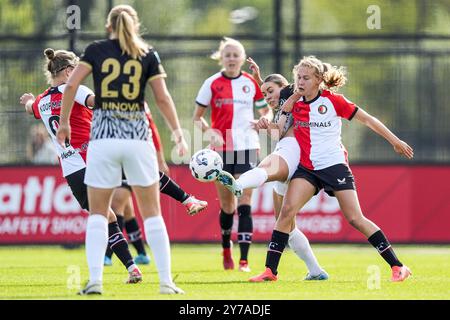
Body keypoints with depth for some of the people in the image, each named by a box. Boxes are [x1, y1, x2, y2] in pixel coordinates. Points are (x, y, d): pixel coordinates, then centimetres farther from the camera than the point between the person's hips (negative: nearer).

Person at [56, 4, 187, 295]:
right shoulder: (147, 55, 4)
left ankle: (95, 281, -4)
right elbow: (163, 98, -1)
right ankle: (166, 281, 2)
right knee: (151, 212, 6)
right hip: (138, 136, 0)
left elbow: (72, 85, -5)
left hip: (103, 137, 0)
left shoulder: (96, 50, 4)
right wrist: (178, 134, 6)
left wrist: (64, 123, 4)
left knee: (98, 213, 7)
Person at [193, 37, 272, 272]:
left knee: (244, 204, -11)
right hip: (221, 148, 0)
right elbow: (197, 116, 5)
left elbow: (266, 111, 14)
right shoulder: (212, 84, 0)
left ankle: (244, 260, -13)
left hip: (247, 147, 0)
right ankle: (226, 249, 34)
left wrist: (265, 121, -9)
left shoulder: (251, 83, 3)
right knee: (226, 204, 8)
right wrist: (209, 131, -13)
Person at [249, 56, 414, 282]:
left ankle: (398, 267, -1)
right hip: (307, 168, 4)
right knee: (287, 211, -15)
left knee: (355, 219, -8)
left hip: (335, 165, -4)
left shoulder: (332, 101, -7)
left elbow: (367, 119, 0)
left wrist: (395, 141, 4)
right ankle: (270, 270, -13)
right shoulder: (295, 103, 5)